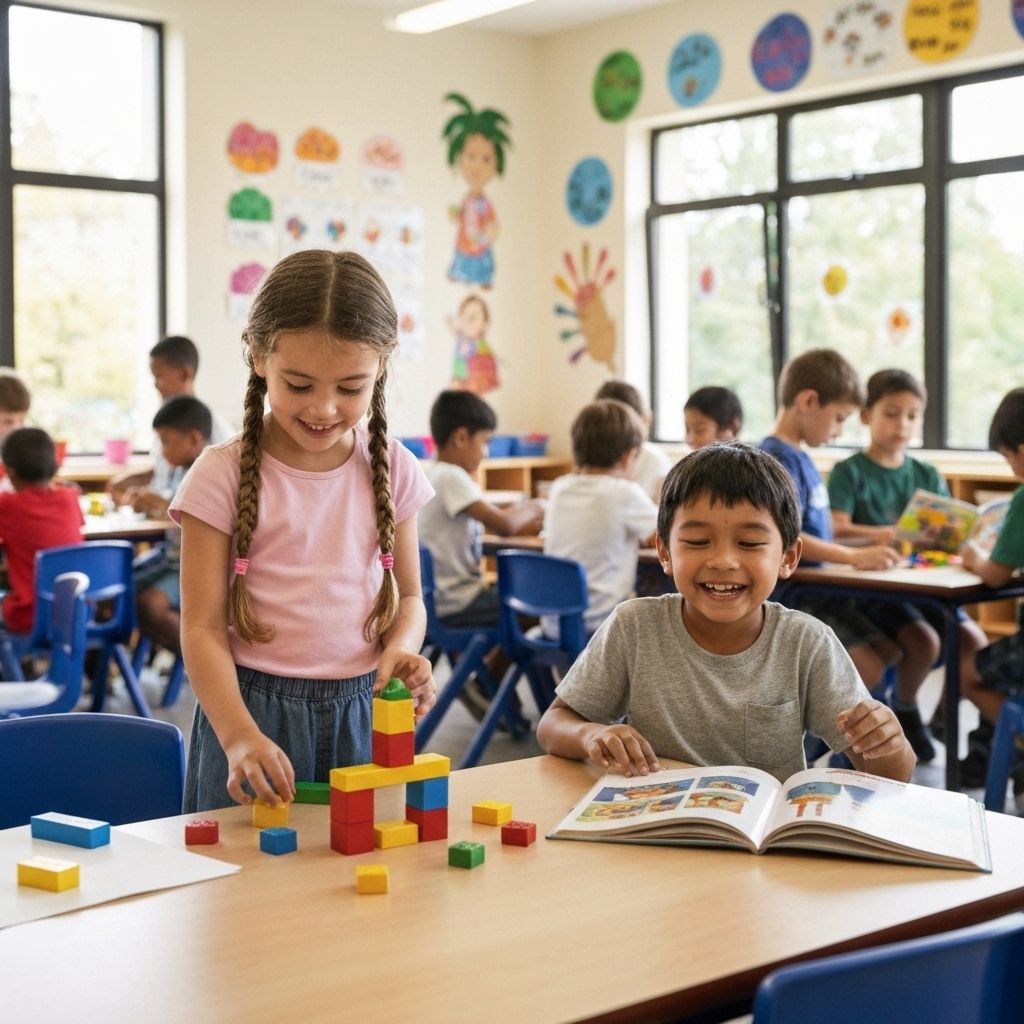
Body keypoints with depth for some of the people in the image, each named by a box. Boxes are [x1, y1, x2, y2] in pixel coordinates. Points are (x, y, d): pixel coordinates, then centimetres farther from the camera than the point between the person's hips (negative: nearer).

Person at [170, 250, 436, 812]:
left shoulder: (391, 469, 2)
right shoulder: (223, 475, -8)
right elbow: (202, 626, -10)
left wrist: (402, 649, -11)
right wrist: (238, 735, -24)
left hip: (363, 711, 3)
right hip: (256, 710, -3)